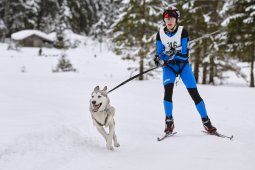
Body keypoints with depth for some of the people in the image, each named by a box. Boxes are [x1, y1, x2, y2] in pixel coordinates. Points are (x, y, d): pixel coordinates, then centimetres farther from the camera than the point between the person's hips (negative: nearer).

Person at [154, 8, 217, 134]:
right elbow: (159, 52, 0)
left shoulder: (182, 31, -12)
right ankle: (169, 122, -6)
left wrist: (174, 55, -33)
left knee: (194, 93, -5)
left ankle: (206, 122, 5)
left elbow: (185, 54, -16)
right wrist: (159, 58, -23)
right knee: (168, 91, -20)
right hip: (168, 66, 1)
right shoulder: (160, 33, -5)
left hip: (183, 64, -1)